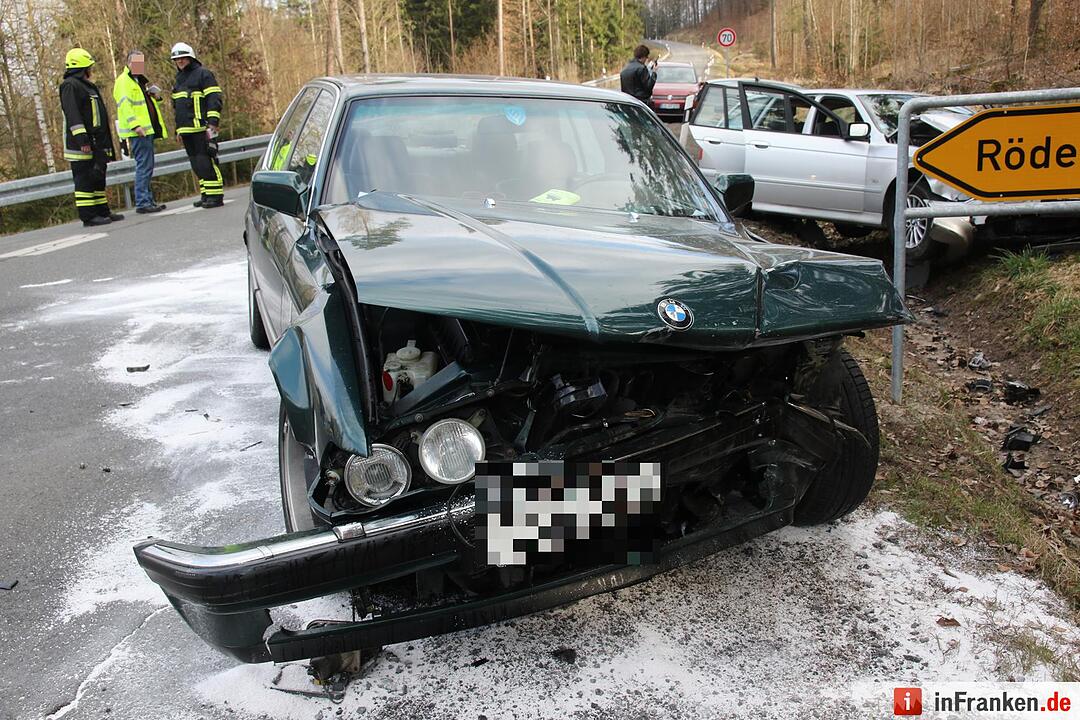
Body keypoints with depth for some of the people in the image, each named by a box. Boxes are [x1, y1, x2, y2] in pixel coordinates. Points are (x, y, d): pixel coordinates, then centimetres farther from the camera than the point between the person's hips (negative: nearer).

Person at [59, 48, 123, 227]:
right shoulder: (70, 86, -8)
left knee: (98, 178, 13)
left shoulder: (88, 86, 23)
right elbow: (72, 114, -18)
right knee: (85, 180, -7)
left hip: (97, 145, 10)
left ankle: (102, 212, 20)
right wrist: (81, 138, -26)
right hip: (82, 145, -10)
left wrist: (107, 144, 25)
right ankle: (88, 216, -6)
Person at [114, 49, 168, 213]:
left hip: (147, 130, 10)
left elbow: (148, 105, 30)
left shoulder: (140, 81, 24)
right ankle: (142, 202, -13)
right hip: (137, 132, -10)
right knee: (144, 166, -13)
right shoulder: (124, 81, -5)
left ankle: (148, 200, 15)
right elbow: (125, 105, -16)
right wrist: (135, 125, -26)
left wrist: (156, 98, 7)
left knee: (146, 166, 11)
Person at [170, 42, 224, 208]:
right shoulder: (178, 80, 24)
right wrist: (178, 129, 24)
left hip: (202, 129, -8)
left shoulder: (203, 74, -2)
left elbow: (214, 99, -10)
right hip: (186, 130, 8)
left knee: (207, 162, -12)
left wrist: (212, 123, -19)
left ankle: (216, 196, -10)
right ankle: (206, 194, 14)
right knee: (197, 164, 8)